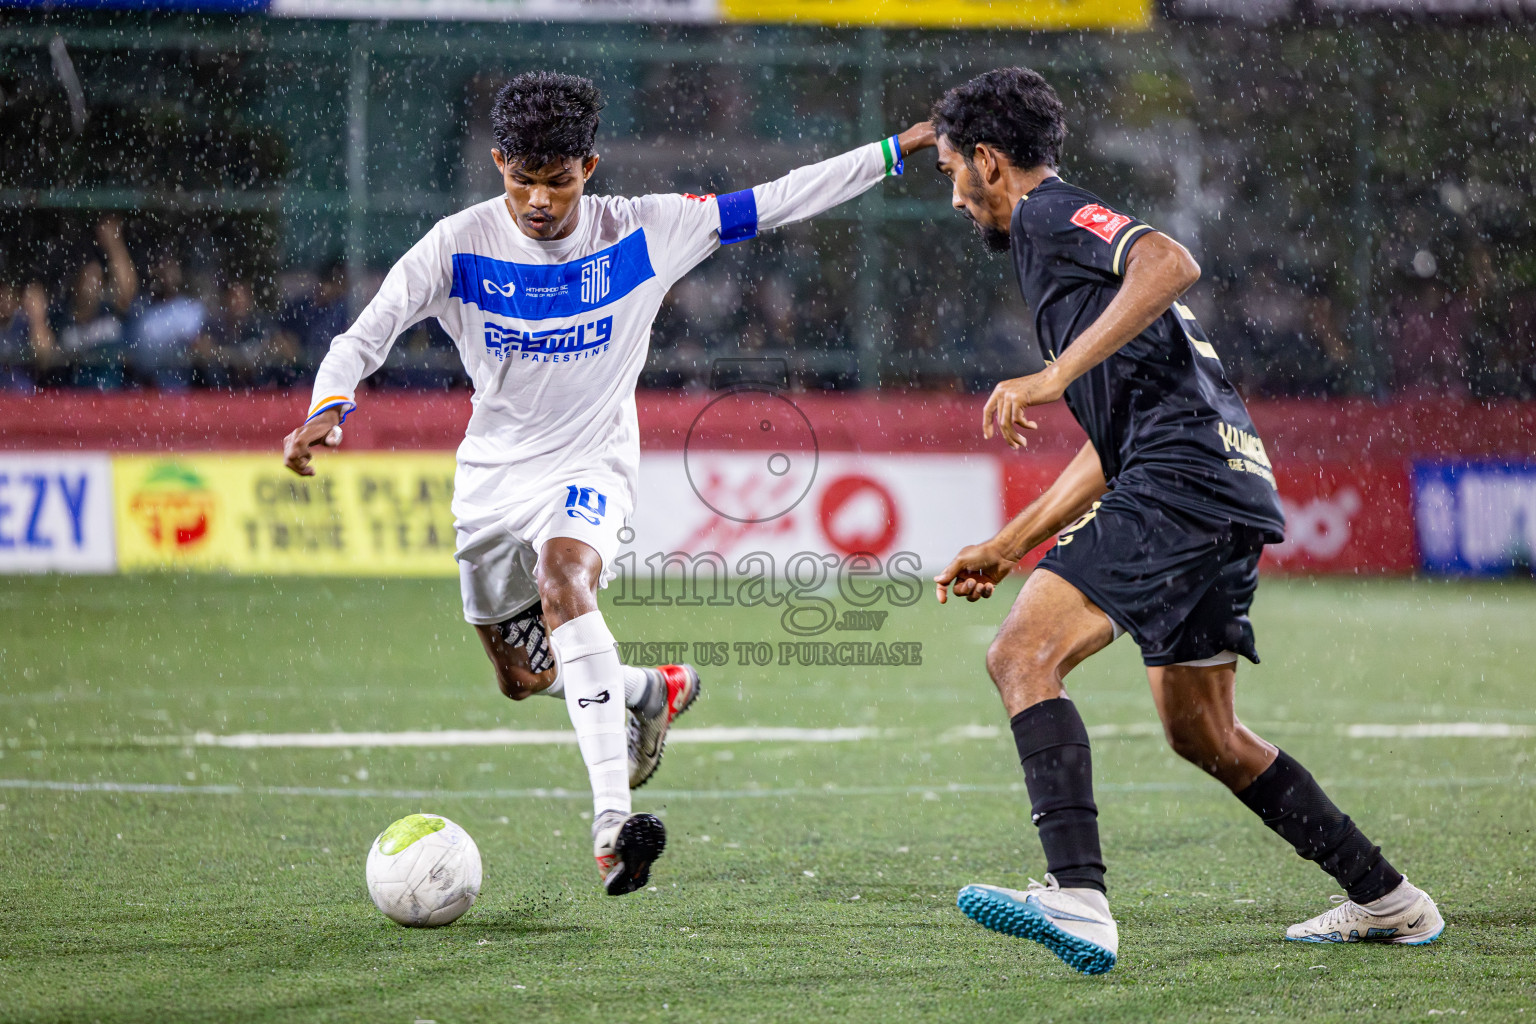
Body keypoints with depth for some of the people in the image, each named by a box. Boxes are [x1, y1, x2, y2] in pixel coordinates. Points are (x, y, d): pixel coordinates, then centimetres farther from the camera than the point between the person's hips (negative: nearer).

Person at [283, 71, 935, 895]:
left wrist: (898, 149, -10)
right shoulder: (459, 246, -12)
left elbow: (774, 204, -7)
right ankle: (652, 693, 50)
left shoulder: (642, 232, -11)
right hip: (493, 471, 3)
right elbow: (363, 337, -14)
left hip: (590, 464, -3)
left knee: (563, 580, -36)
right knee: (522, 677, 16)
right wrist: (327, 407, -35)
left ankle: (611, 823, -45)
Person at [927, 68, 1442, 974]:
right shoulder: (1064, 233, 30)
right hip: (1231, 485, 10)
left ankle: (1079, 897, -36)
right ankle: (1388, 901, 29)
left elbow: (1172, 262, -21)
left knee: (1024, 655, -19)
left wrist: (1055, 373, -26)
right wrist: (1009, 545, 33)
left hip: (1182, 474, -10)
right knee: (1204, 734, 20)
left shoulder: (1049, 212, 1)